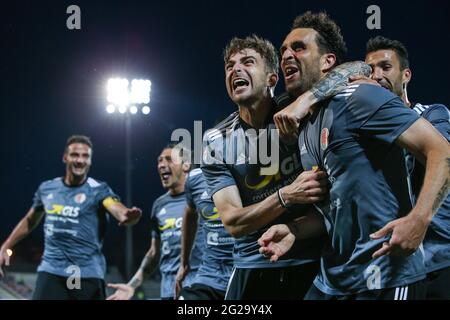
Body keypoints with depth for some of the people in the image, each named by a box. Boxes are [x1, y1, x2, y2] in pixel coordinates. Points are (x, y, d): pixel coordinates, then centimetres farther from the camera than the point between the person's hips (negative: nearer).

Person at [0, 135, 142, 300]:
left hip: (87, 274, -3)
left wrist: (128, 216, -52)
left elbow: (118, 210, -28)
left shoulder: (98, 190, -6)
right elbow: (30, 221, 25)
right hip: (51, 270, 3)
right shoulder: (47, 188, 8)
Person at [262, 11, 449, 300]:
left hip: (385, 279, -9)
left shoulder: (359, 100, -11)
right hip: (332, 280, 9)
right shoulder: (304, 129, 16)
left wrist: (419, 219, -30)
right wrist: (293, 232, 6)